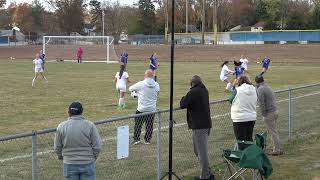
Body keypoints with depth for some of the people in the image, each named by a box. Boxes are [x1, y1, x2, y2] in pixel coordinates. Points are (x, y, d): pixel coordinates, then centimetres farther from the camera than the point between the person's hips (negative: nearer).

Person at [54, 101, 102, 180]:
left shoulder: (62, 126, -5)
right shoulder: (90, 125, -9)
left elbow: (57, 147, 4)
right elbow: (97, 147, -6)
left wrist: (62, 157, 22)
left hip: (69, 165, 1)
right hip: (87, 164, -1)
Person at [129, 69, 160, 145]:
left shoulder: (140, 84, -14)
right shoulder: (157, 85, -1)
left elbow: (130, 88, -1)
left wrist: (136, 91, 21)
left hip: (141, 109, -3)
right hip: (152, 109, 3)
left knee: (138, 124, 9)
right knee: (149, 125, 11)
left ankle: (136, 139, 6)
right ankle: (147, 140, 16)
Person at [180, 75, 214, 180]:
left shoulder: (193, 92, -17)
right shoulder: (204, 90, 11)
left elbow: (183, 104, -15)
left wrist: (183, 98, 4)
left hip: (199, 125, -9)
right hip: (206, 123, 9)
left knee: (201, 151, -3)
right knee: (199, 150, 19)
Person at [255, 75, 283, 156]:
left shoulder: (260, 89, -14)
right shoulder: (268, 87, 14)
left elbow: (261, 104, -18)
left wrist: (264, 114, -12)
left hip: (269, 113, -9)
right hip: (275, 110, 9)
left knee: (273, 132, -2)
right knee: (274, 131, 18)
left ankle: (277, 150, 2)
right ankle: (277, 148, 24)